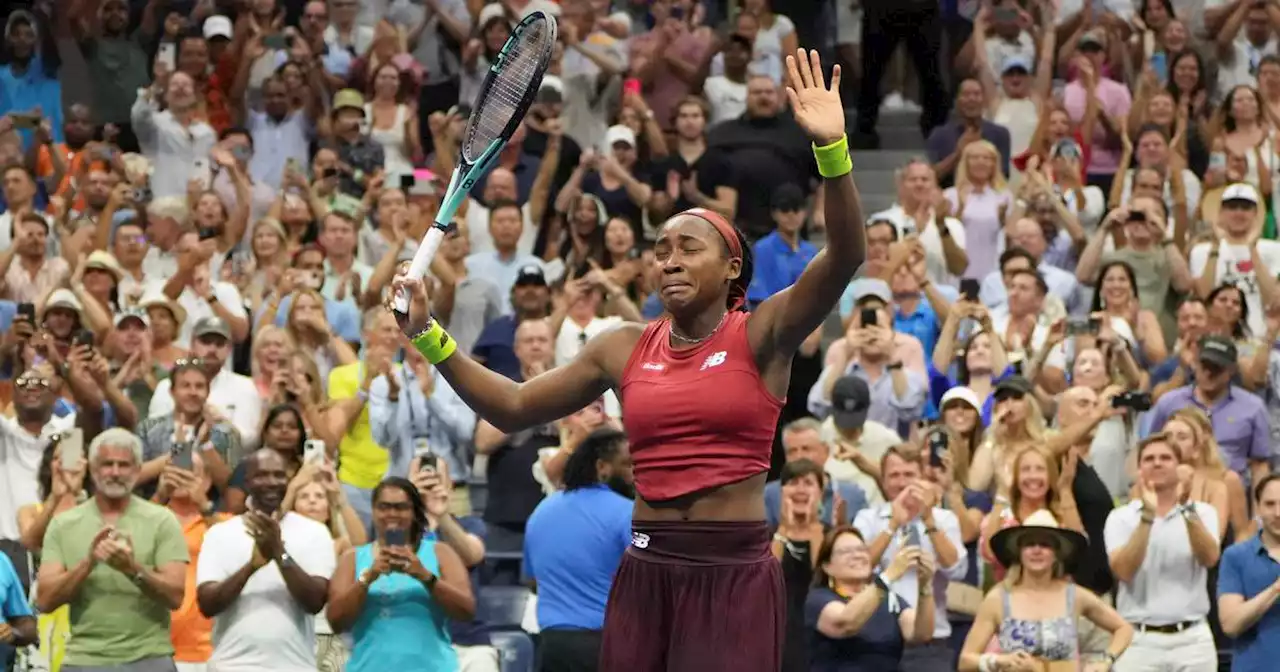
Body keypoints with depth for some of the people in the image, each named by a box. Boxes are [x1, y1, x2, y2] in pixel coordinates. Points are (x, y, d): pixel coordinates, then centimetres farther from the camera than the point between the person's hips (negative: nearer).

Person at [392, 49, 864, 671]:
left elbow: (844, 257, -16)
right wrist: (428, 338, 3)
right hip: (646, 572, 4)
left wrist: (832, 149, -31)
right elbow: (514, 408, 14)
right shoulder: (624, 349, 10)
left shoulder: (761, 335, -2)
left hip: (734, 575, -4)